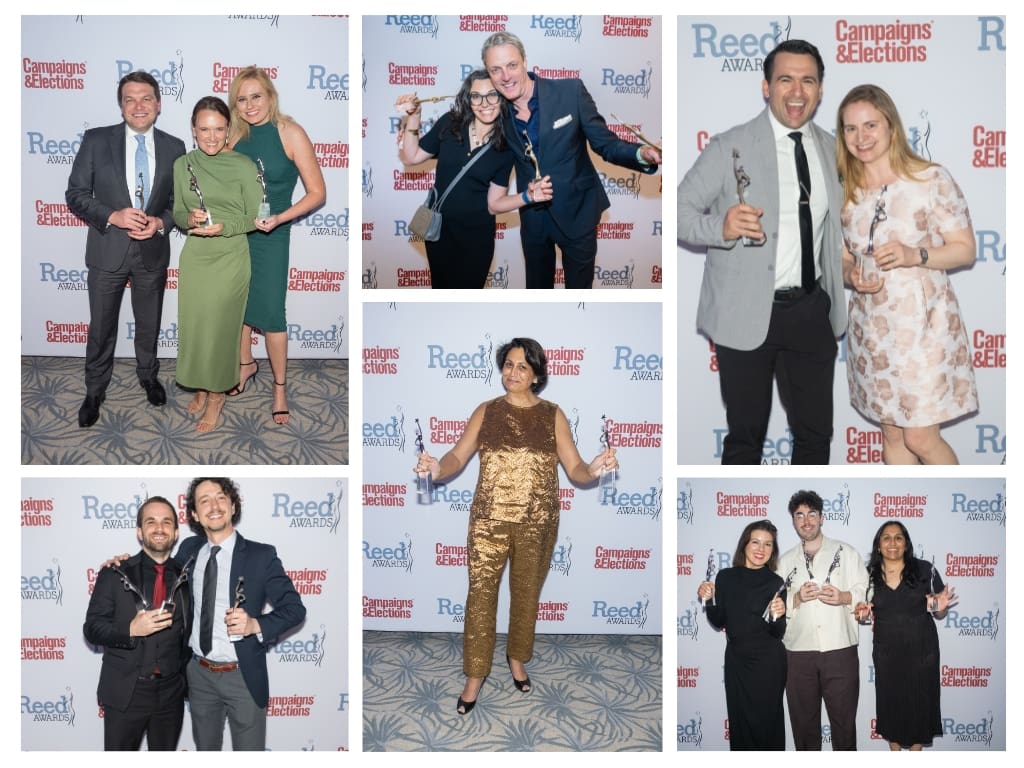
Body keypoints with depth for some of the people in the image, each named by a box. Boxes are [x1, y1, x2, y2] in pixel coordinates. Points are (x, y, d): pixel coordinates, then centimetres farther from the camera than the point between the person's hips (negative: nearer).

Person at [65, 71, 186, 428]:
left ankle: (148, 375, 42)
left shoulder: (174, 147, -2)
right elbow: (76, 194, -7)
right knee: (101, 327, 10)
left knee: (149, 323, 19)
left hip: (153, 251, 2)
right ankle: (95, 391, 27)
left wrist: (161, 221, -16)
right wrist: (113, 216, -22)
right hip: (107, 250, -1)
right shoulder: (96, 140, -7)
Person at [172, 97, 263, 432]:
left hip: (229, 258, -4)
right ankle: (201, 386, 31)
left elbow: (255, 218, -7)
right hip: (194, 256, 4)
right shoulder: (183, 165, 1)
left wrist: (223, 227, -23)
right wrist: (189, 219, -15)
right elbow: (177, 214, 8)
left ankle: (217, 394, 20)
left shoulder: (243, 166, -10)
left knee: (220, 326, 3)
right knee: (193, 324, 11)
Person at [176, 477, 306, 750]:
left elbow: (294, 608, -8)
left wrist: (256, 625, -25)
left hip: (243, 676, -4)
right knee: (205, 749, 19)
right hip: (198, 673, 4)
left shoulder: (261, 555, -9)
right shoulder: (189, 549, 3)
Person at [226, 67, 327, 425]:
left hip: (270, 237, -4)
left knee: (270, 311, -1)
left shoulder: (291, 133, -13)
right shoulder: (235, 135, 1)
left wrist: (278, 218, -23)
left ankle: (280, 388, 14)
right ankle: (245, 363, 39)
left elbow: (317, 193, -13)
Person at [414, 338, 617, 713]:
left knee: (526, 594, 14)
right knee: (481, 594, 1)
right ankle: (475, 676, 12)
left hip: (536, 523, 0)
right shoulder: (486, 411, 1)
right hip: (489, 520, 0)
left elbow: (574, 469, -5)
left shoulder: (553, 416, -1)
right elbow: (458, 456, -7)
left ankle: (517, 658, 36)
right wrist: (438, 468, -30)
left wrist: (593, 470, -28)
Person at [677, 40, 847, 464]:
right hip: (747, 313, -4)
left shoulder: (831, 150, 8)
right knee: (746, 435, 7)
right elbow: (680, 213, -10)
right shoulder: (729, 148, -9)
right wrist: (721, 227, -29)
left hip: (811, 311, 5)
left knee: (816, 430, 13)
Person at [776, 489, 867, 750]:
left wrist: (844, 597, -14)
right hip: (798, 652, 2)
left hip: (840, 650, -2)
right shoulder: (786, 561, 14)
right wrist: (796, 598, -9)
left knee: (844, 719, 0)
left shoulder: (846, 552, 10)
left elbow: (866, 593, 5)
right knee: (803, 720, 7)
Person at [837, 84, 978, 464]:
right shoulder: (843, 191, 3)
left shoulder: (932, 179, -10)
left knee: (920, 438, -3)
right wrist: (851, 274, -11)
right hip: (872, 326, 4)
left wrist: (914, 255, -23)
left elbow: (965, 249, -6)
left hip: (924, 322, -4)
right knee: (892, 433, 13)